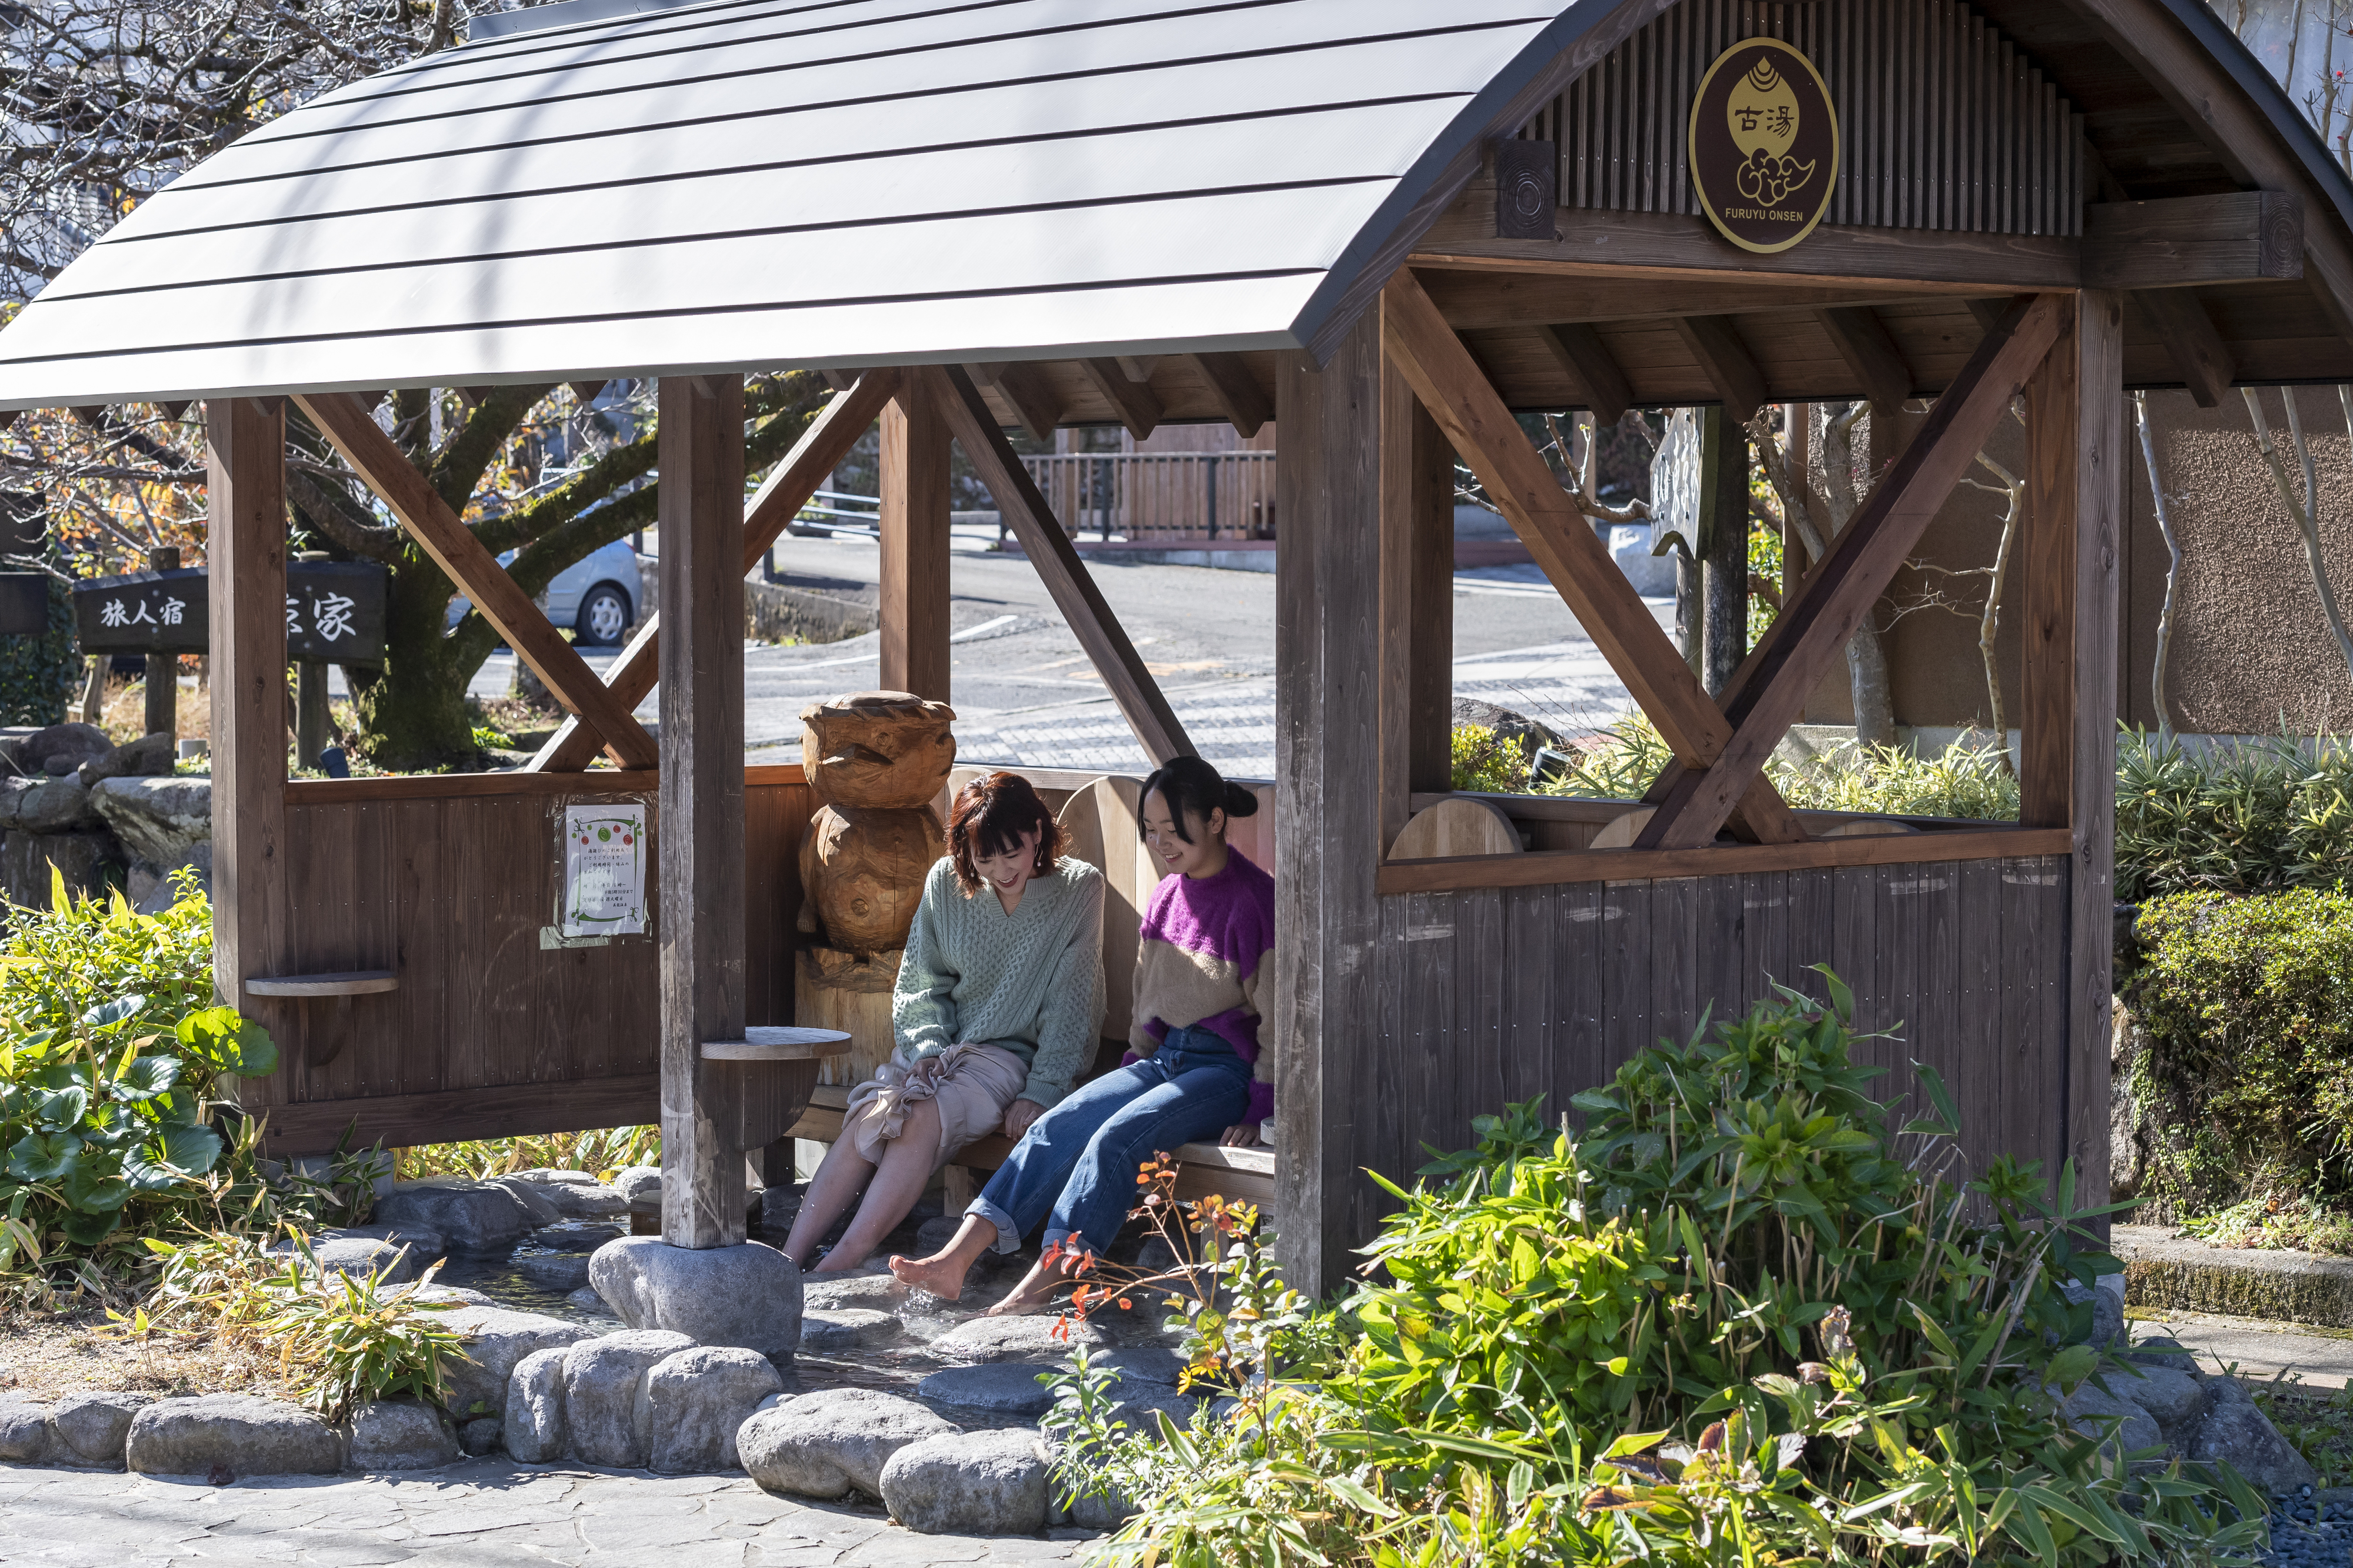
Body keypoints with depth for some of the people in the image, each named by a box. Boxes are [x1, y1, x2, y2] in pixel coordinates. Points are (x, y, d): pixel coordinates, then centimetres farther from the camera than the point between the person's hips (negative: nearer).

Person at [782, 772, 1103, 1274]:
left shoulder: (1078, 889, -2)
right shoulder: (946, 883, 6)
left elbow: (1071, 1006, -4)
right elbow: (919, 982, 13)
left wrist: (1042, 1091, -13)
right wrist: (926, 1047, -6)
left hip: (1010, 1054, -3)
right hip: (939, 1046, 4)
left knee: (923, 1120, -33)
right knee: (870, 1116, -28)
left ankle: (840, 1267, -41)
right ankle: (789, 1259, -35)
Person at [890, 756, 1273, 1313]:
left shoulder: (1254, 899, -10)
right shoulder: (1167, 895, 14)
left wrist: (1260, 1109, -14)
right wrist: (1134, 1068, 12)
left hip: (1228, 1068, -7)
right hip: (1165, 1057, 7)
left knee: (1117, 1137, -31)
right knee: (1059, 1125, -17)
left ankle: (1041, 1285, -39)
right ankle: (957, 1258, -29)